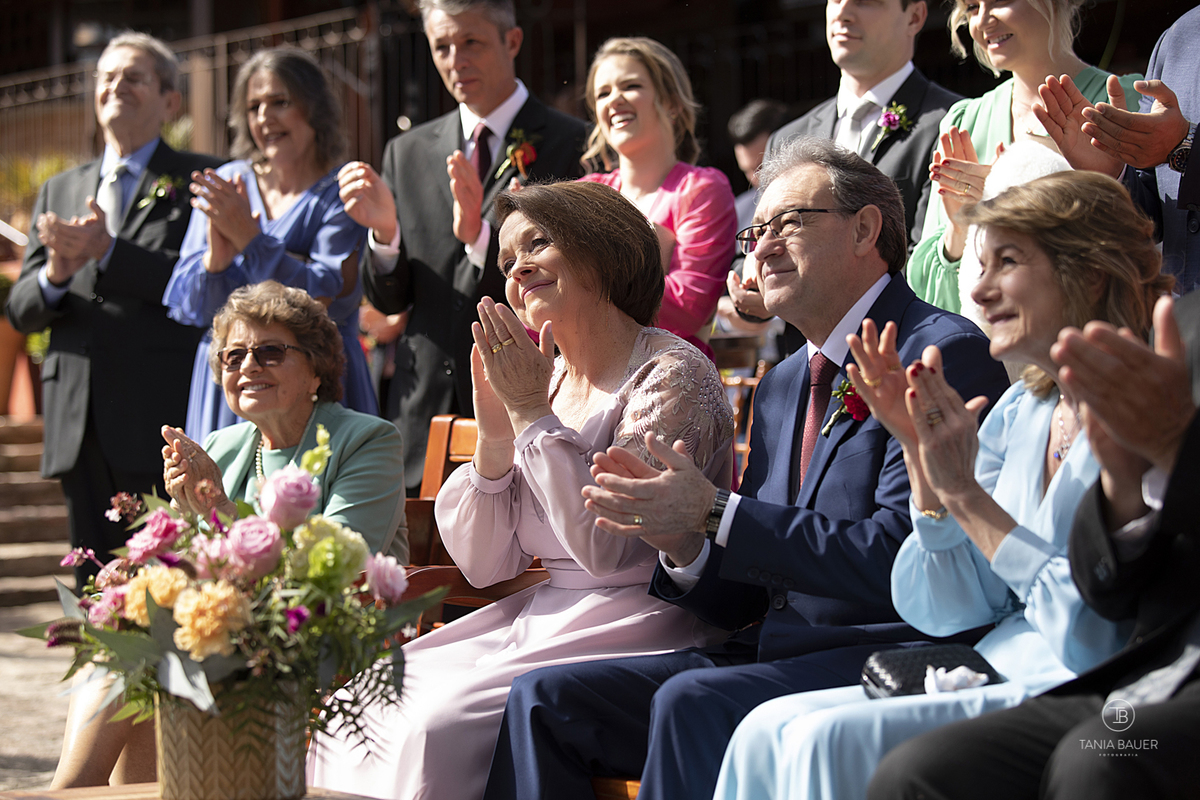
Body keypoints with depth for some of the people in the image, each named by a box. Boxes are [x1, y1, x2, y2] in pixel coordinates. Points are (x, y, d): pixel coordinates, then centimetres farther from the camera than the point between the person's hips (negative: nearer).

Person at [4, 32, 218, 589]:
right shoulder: (59, 192, 21)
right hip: (79, 422, 5)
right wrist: (56, 274, -7)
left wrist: (109, 251, -16)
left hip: (162, 419, -5)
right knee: (93, 586, 8)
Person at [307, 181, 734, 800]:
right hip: (537, 617, 7)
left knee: (440, 723, -25)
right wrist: (494, 434, -4)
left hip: (636, 628, -7)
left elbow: (607, 547, -20)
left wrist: (533, 413, -14)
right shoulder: (544, 379, 12)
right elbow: (483, 566, 10)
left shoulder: (673, 375, -9)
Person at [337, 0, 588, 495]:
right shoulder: (407, 152, 16)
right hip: (425, 411, 4)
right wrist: (385, 231, -6)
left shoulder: (571, 145, 0)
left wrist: (481, 235, -19)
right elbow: (387, 300, 14)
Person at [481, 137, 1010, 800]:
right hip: (772, 652, 8)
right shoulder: (782, 385, 20)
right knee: (544, 697, -6)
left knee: (692, 701, -32)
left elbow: (897, 559, -20)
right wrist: (683, 543, -3)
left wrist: (714, 514, -16)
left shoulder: (945, 354, -8)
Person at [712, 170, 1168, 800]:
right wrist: (921, 450, -1)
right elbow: (944, 611, 10)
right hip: (997, 678, 8)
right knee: (768, 731, -10)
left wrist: (966, 495, -16)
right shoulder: (1019, 412, 13)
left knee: (833, 742, -24)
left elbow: (1096, 634, -19)